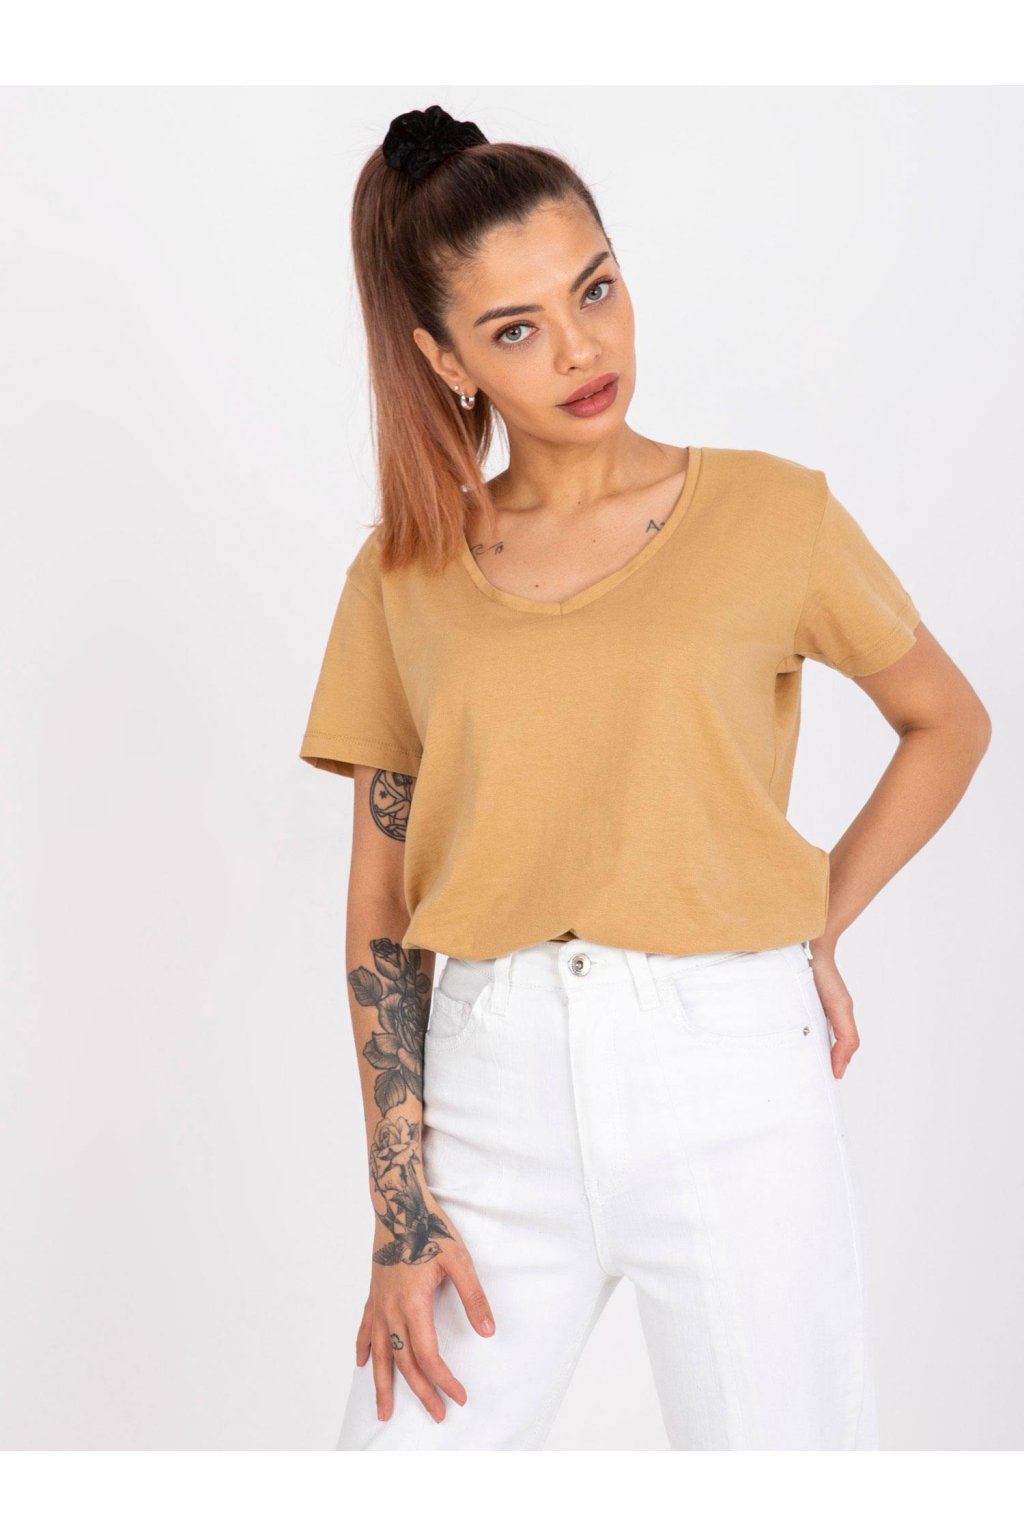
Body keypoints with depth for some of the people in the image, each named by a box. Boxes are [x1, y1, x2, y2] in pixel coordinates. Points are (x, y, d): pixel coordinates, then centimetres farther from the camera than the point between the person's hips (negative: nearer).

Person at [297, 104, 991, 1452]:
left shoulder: (773, 515, 0)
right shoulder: (401, 576, 5)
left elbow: (948, 725, 15)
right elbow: (380, 907, 5)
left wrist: (817, 932, 5)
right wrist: (400, 1212, 0)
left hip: (734, 1083, -1)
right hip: (495, 1089, 2)